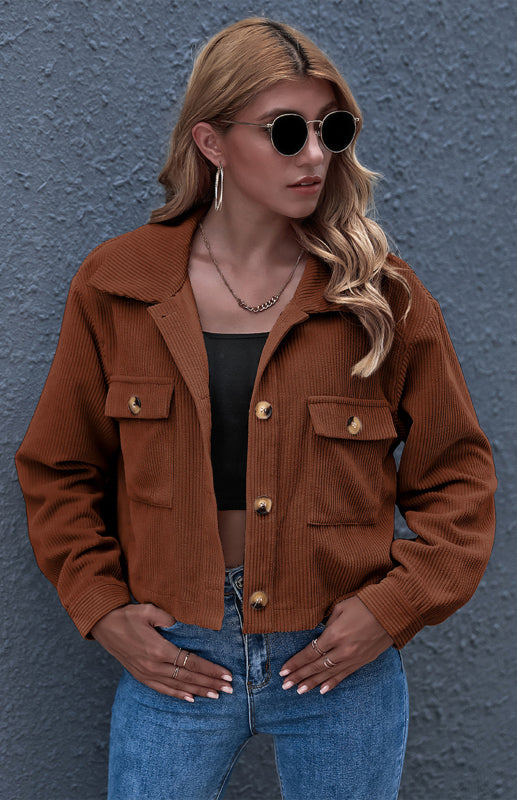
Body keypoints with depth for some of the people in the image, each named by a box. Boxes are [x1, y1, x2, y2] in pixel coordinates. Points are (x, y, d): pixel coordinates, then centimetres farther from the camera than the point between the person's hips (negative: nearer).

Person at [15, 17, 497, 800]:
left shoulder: (380, 292, -4)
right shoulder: (116, 287, -2)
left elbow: (457, 475, 3)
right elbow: (56, 471, 6)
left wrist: (393, 605, -8)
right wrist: (104, 610, -3)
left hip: (341, 662, 0)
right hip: (173, 660, 0)